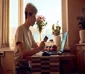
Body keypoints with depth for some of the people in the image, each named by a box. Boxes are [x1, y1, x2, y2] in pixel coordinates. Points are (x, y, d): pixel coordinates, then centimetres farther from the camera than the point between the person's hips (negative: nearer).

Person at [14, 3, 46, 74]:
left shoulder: (29, 31, 9)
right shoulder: (20, 29, -17)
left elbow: (36, 47, 14)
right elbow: (23, 53, -24)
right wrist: (39, 48, -25)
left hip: (27, 64, 8)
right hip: (21, 65, -8)